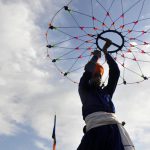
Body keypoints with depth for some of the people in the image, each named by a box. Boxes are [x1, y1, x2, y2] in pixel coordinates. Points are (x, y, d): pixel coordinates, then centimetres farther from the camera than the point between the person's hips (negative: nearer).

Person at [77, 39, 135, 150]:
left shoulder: (106, 92, 33)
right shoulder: (85, 90, 23)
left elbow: (115, 72, 29)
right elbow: (88, 70, 8)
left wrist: (105, 52, 35)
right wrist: (96, 56, 27)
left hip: (114, 127, 4)